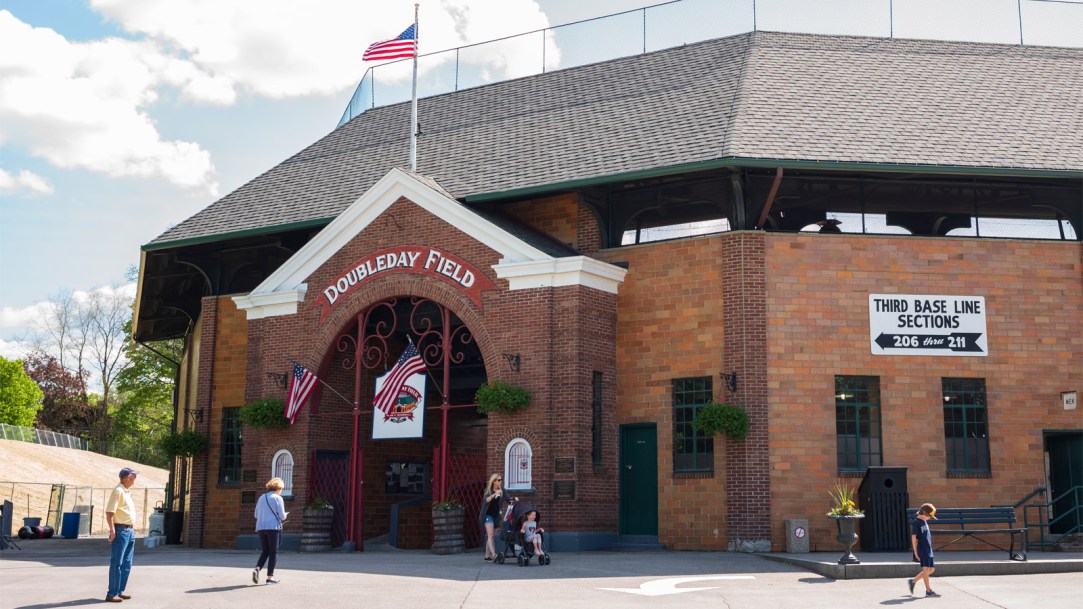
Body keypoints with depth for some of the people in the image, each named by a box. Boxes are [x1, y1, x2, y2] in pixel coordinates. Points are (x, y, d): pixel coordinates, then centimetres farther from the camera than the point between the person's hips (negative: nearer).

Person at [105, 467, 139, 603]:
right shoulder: (118, 491, -12)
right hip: (121, 530, -9)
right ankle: (112, 594, -3)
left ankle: (120, 591, 19)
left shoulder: (126, 492, 16)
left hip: (130, 531, 9)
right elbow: (109, 512, -18)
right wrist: (112, 530, -23)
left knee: (127, 563, 12)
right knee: (116, 563, -6)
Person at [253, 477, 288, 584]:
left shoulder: (261, 498, 13)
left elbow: (256, 515, 15)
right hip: (273, 527, -5)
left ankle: (257, 569, -8)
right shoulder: (278, 498, -5)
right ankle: (270, 577, 3)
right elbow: (282, 516, -7)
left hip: (260, 527, 5)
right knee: (273, 552, 4)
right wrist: (286, 515, 14)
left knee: (265, 551, 15)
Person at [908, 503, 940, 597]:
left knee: (932, 569, 9)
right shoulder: (916, 522, -10)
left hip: (928, 550, 9)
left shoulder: (925, 522, 16)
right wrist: (916, 552, -12)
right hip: (922, 550, -9)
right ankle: (928, 591, -4)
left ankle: (913, 581, 20)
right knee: (926, 569, -8)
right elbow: (914, 538, -11)